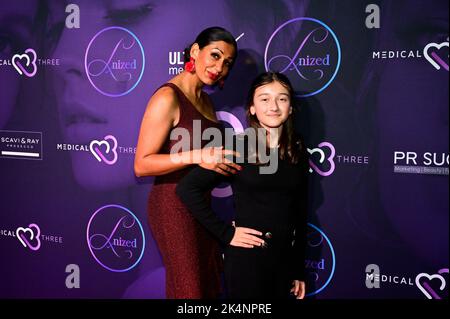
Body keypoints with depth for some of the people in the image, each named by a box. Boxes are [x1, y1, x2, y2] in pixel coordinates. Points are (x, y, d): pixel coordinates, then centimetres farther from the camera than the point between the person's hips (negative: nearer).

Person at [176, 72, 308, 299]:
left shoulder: (297, 153, 5)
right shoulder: (238, 147, -11)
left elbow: (300, 214, 10)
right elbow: (187, 188, -14)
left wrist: (299, 271, 11)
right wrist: (225, 233, -14)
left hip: (284, 259, 5)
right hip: (246, 257, -4)